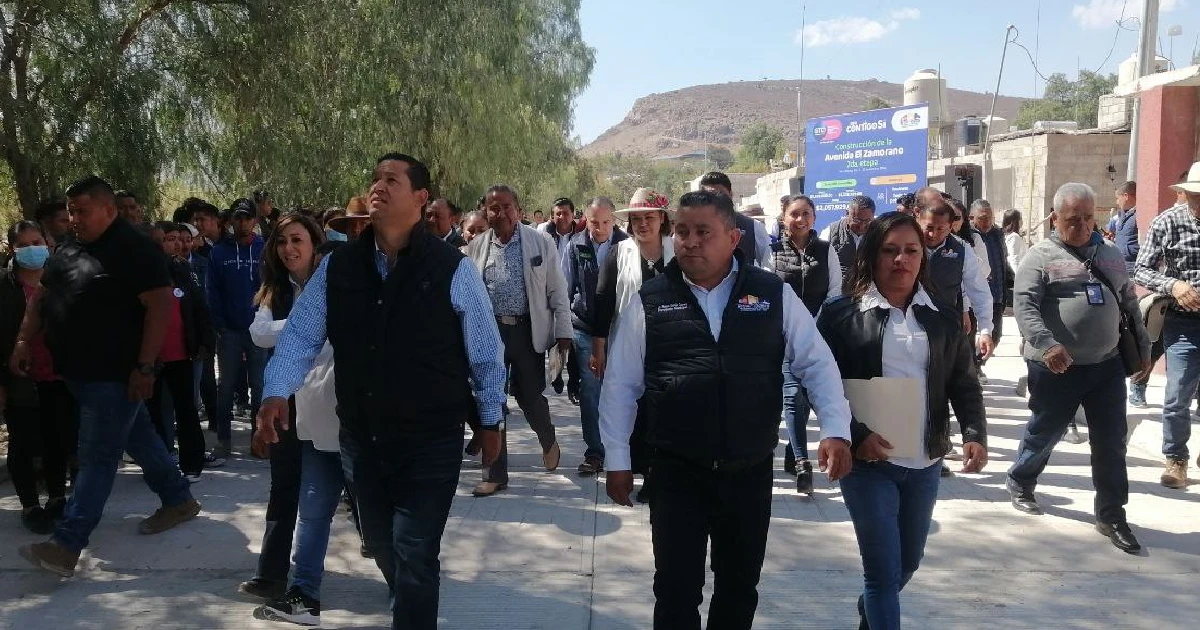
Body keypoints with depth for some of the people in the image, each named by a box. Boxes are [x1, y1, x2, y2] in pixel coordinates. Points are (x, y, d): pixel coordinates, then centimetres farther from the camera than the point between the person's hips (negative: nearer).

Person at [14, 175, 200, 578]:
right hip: (79, 371, 8)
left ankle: (67, 544, -5)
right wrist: (23, 343, 8)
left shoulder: (135, 250, -14)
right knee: (138, 438, 18)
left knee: (97, 458, -5)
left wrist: (145, 367, -24)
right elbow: (41, 297, 19)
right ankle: (179, 500, 33)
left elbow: (159, 305, -20)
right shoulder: (67, 250, 11)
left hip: (116, 375, -8)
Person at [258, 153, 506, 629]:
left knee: (414, 556, -4)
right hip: (359, 438, 5)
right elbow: (300, 334, 0)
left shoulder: (452, 269, -10)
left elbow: (485, 352, -3)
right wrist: (277, 392, -17)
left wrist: (490, 422, 3)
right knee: (380, 544, 21)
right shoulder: (337, 267, 1)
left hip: (431, 441, -4)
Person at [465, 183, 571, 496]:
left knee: (530, 396, 2)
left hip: (527, 331, -2)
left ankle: (548, 441, 37)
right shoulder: (476, 247, 4)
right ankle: (495, 474, 19)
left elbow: (557, 290, 0)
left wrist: (563, 330, -3)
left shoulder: (541, 242, -1)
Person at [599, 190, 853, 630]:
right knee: (676, 587, 4)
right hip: (677, 472, -1)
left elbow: (817, 363, 3)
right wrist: (617, 460, 3)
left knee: (740, 584, 18)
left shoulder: (774, 295, 0)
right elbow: (620, 385, 3)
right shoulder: (648, 302, -2)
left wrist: (836, 430, -9)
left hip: (751, 471, 2)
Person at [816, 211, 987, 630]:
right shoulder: (841, 314, -5)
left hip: (925, 461, 5)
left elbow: (965, 385, 7)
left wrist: (975, 434, -10)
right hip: (868, 460, -4)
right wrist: (856, 435, -20)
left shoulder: (942, 318, 7)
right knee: (884, 570, -4)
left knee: (909, 562, 19)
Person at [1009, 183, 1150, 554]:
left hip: (1107, 365, 4)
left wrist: (1143, 346, 19)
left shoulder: (1110, 255, 12)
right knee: (1044, 433, 11)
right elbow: (1024, 305, -19)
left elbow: (1129, 303, 21)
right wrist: (1046, 344, -32)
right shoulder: (1041, 256, -7)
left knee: (1111, 443, 5)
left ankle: (1111, 516, 16)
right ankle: (1020, 484, 36)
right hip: (1056, 367, -4)